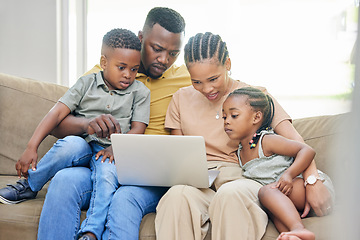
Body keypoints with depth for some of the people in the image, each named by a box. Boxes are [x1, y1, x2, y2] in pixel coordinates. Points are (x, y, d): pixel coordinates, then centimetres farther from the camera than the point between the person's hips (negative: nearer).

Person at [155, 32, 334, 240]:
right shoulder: (182, 99, 17)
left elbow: (293, 139, -3)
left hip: (241, 178, -1)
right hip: (198, 181, 2)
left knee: (231, 194, -39)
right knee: (178, 195, -36)